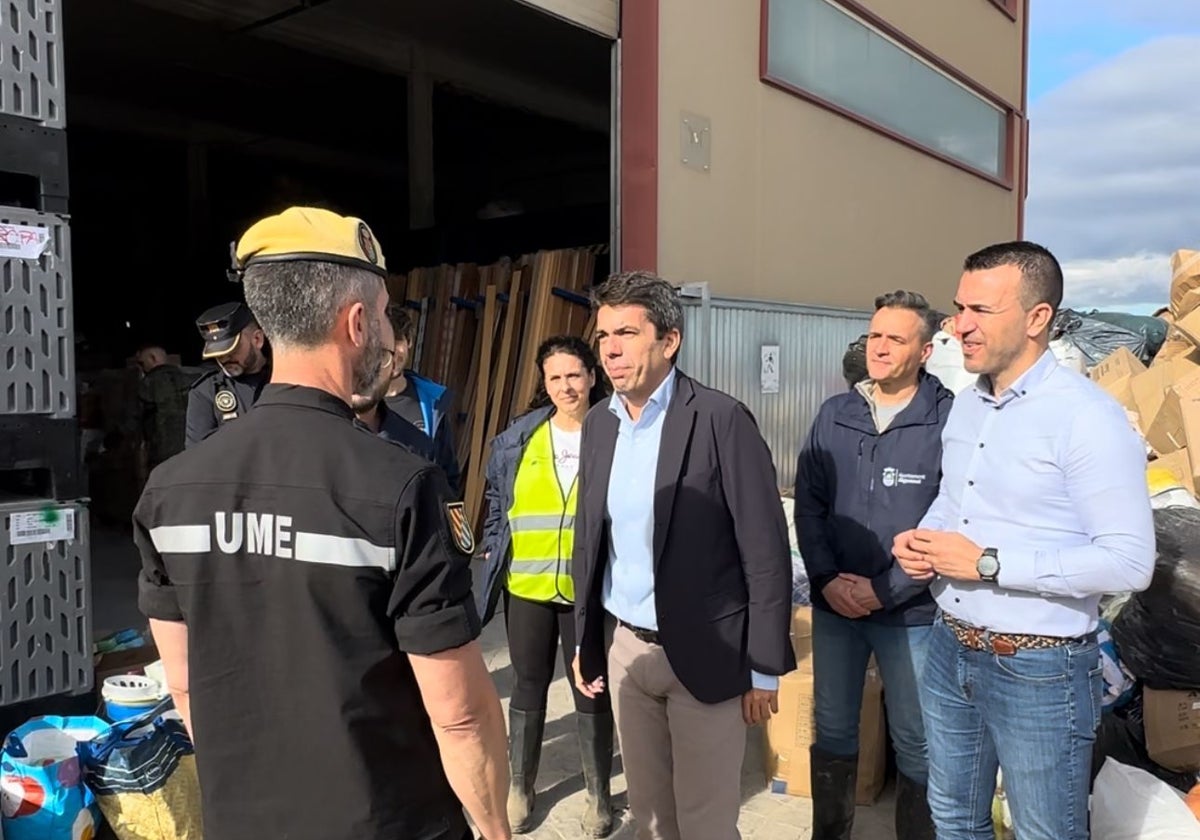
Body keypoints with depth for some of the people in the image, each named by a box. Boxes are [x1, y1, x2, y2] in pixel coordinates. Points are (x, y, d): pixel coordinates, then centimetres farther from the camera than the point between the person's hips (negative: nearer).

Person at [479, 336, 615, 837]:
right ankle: (519, 788, 33)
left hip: (590, 590, -2)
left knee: (592, 689, 10)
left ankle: (598, 794, 28)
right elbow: (496, 501, 14)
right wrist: (492, 550, 9)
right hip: (527, 587, 2)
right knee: (528, 686, 15)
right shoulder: (516, 438, 2)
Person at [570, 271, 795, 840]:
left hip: (704, 651, -5)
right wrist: (585, 639, 12)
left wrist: (764, 668, -11)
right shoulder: (598, 424, 4)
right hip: (622, 648, 6)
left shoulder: (720, 419, -14)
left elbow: (766, 552, -13)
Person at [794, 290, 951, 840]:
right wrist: (827, 579, -8)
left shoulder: (950, 419, -11)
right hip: (833, 604, 4)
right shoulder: (833, 415, 3)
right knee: (832, 728, 17)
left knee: (915, 742, 11)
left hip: (911, 611, -4)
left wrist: (885, 590, -15)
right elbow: (808, 503, 4)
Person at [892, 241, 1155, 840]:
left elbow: (1129, 562, -22)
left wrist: (988, 564, -23)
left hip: (1039, 670, -7)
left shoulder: (1087, 417, -18)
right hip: (951, 652, 7)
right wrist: (918, 540, -4)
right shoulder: (966, 405, 6)